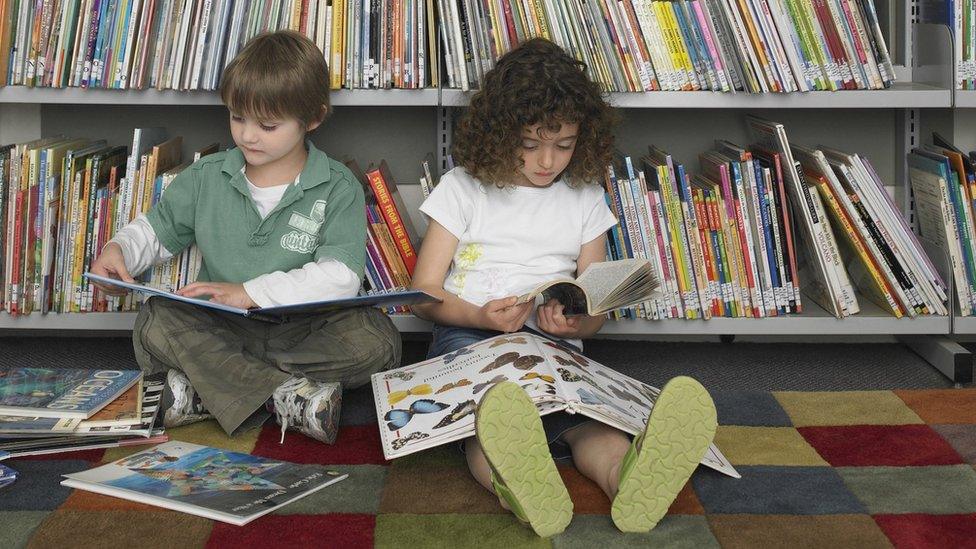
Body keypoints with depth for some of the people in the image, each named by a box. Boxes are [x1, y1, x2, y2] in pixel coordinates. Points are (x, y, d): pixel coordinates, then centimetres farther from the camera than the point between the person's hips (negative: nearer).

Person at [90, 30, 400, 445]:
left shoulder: (338, 189, -5)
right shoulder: (207, 177, 7)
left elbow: (340, 276, -17)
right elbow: (159, 229, 20)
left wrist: (253, 292, -24)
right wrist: (118, 248, -4)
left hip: (304, 329, -2)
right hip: (220, 331, 2)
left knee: (375, 338, -30)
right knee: (154, 322, -26)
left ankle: (204, 386, -27)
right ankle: (288, 393, -32)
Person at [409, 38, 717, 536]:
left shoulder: (585, 199, 16)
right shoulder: (463, 188, 9)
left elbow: (593, 312, 16)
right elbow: (424, 294, 6)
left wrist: (573, 322, -10)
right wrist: (482, 316, -16)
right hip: (467, 332, -1)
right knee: (489, 417, -38)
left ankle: (629, 478, -65)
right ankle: (520, 490, -68)